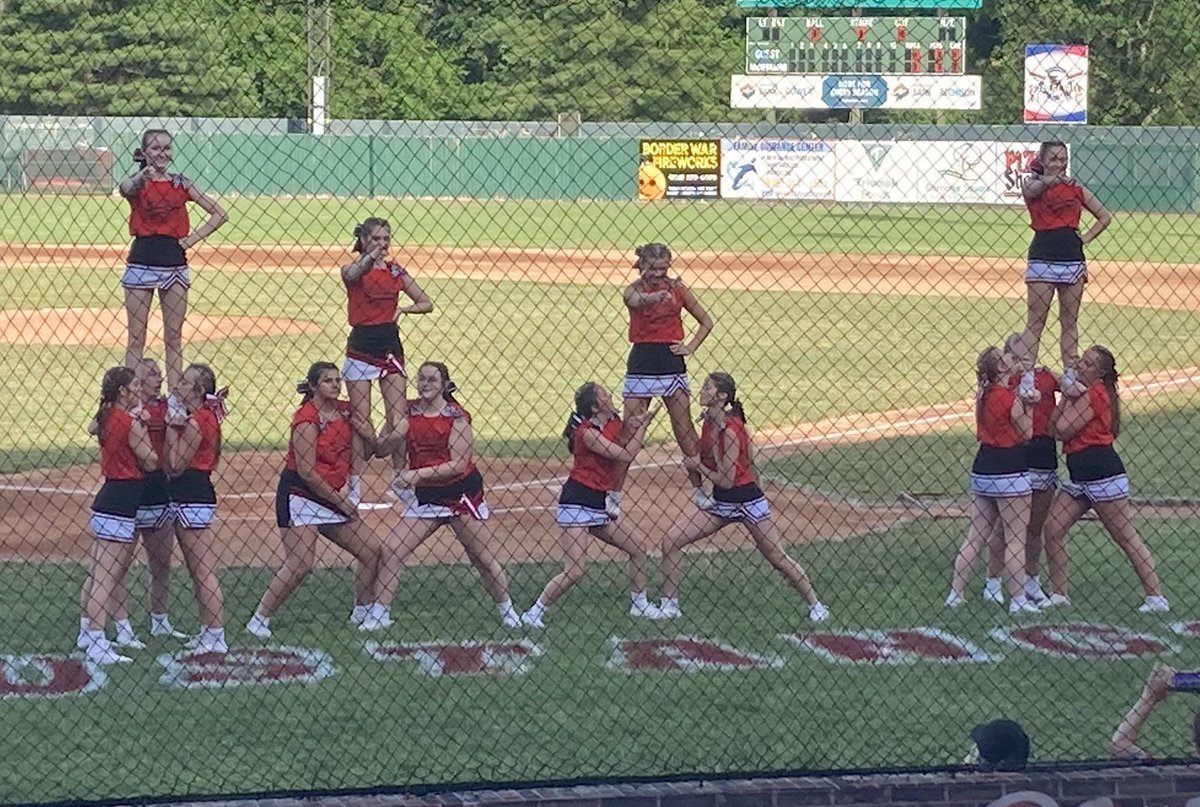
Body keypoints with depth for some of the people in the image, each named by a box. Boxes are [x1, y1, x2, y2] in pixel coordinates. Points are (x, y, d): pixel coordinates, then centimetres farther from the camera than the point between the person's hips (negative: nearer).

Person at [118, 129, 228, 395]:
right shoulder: (137, 183, 0)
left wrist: (193, 238, -2)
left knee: (174, 337, 6)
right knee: (136, 338, 1)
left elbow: (219, 214, 9)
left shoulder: (181, 183, 7)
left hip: (174, 263, 2)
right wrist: (143, 175, -49)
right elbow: (126, 188, -27)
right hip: (142, 262, -2)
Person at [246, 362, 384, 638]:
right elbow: (306, 471, -19)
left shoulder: (343, 411, 6)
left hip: (332, 496, 8)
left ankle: (361, 614, 19)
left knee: (371, 549, 5)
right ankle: (259, 620, -9)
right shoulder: (307, 419, -16)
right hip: (300, 496, -8)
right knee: (301, 564, -19)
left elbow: (375, 446, 16)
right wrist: (340, 501, -13)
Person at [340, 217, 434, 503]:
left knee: (398, 420, 2)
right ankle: (355, 488, 5)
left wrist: (403, 309, -6)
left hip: (390, 346, 4)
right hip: (361, 348, -4)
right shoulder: (354, 269, -4)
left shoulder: (395, 270, 8)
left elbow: (426, 304, 13)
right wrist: (371, 256, -49)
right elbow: (352, 274, -31)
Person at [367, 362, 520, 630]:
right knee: (391, 551, -7)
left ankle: (508, 613, 23)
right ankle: (379, 614, 1)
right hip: (425, 497, 4)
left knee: (483, 559, 5)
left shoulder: (456, 416, -12)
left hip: (461, 494, -4)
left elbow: (458, 464, -17)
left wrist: (420, 473, -25)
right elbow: (382, 448, -6)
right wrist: (392, 436, -28)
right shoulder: (410, 413, 1)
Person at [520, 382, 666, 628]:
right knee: (575, 571, -16)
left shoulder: (613, 423, 8)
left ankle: (639, 605, 31)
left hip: (598, 504, 9)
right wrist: (643, 425, -11)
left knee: (637, 550, 16)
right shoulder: (587, 432, -18)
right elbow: (626, 456, -18)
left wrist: (632, 427, -11)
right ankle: (533, 614, -5)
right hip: (576, 504, -9)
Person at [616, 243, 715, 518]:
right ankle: (614, 494, 7)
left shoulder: (677, 288, 3)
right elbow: (636, 300, -32)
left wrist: (690, 347, -3)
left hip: (672, 362, 2)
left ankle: (698, 488, 19)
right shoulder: (634, 290, -5)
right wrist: (654, 297, -54)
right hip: (641, 364, -2)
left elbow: (706, 323, 12)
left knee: (685, 430, 6)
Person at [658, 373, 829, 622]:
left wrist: (698, 466, -11)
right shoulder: (709, 423, 2)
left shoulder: (729, 431, -22)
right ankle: (670, 605, 5)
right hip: (721, 503, 8)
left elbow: (726, 480, -20)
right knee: (671, 541, -4)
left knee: (778, 559, 2)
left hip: (746, 500, -8)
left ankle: (816, 605, 20)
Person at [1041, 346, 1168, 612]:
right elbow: (1054, 427, 8)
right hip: (1080, 477, 10)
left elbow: (1063, 430, -16)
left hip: (1102, 473, -10)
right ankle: (1058, 594, 10)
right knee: (1052, 528, 4)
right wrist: (1067, 395, 2)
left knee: (1126, 537, -4)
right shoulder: (1081, 392, 16)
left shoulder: (1094, 394, -12)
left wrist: (1069, 397, -6)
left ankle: (1156, 597, 2)